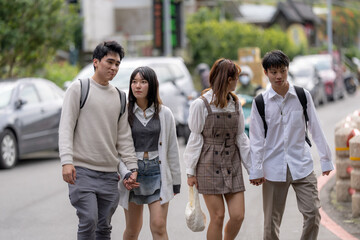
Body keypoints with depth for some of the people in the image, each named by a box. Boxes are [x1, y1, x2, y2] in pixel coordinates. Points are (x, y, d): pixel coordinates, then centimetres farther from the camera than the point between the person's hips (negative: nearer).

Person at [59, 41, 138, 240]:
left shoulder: (119, 96, 16)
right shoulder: (79, 89, 0)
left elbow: (124, 137, 17)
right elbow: (66, 127, -7)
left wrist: (132, 167, 7)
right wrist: (66, 161, -19)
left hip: (109, 174, 5)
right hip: (82, 170, -5)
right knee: (88, 221, -16)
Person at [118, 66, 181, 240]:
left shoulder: (164, 113, 5)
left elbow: (172, 149, 9)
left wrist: (176, 181, 10)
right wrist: (125, 174, -15)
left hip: (158, 173, 0)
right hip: (133, 173, 0)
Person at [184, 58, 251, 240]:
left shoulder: (235, 104, 9)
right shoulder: (201, 104, -7)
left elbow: (241, 138, 13)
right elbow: (195, 139, -3)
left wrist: (252, 168, 11)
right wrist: (191, 172, -3)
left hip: (232, 164, 5)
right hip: (209, 164, -5)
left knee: (238, 215, -3)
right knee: (217, 216, -6)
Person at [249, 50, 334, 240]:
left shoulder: (303, 96, 1)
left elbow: (315, 129, 6)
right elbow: (256, 138, 1)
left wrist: (326, 159, 7)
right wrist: (256, 170, -3)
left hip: (302, 165, 1)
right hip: (273, 167, -1)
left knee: (312, 213, -6)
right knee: (271, 220, 3)